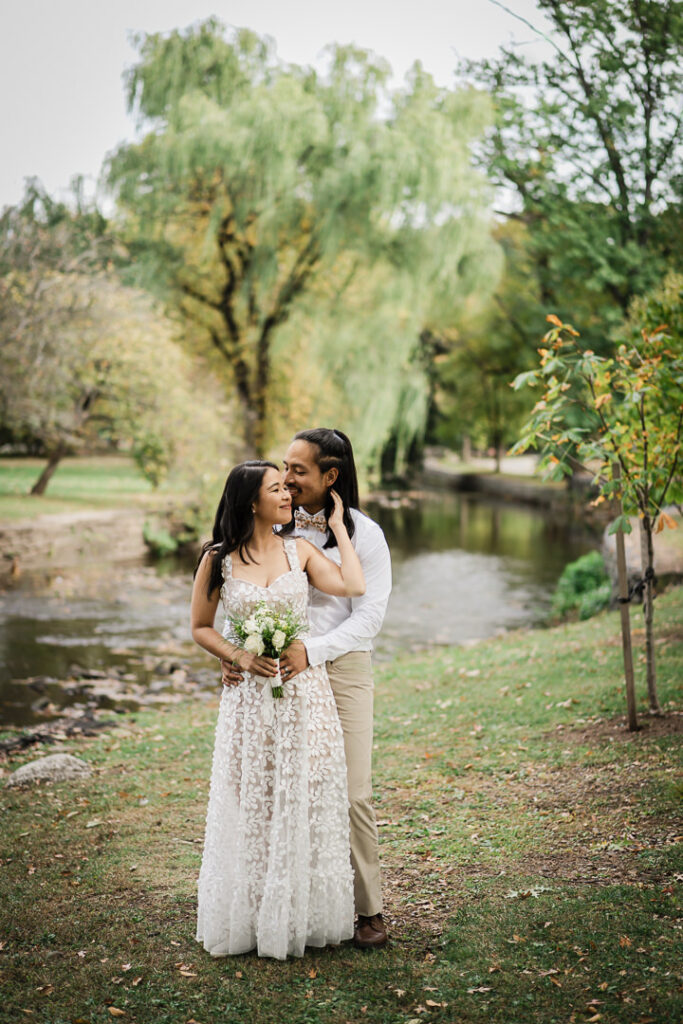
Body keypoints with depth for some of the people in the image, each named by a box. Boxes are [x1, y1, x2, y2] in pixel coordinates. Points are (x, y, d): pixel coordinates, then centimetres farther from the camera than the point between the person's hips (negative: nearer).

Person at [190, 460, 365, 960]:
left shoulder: (300, 550, 2)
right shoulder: (218, 560, -1)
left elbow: (353, 586, -13)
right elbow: (200, 627, 7)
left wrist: (337, 526, -3)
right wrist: (241, 656, -9)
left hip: (305, 692, 1)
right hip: (250, 696, -1)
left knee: (307, 804, 6)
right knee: (252, 809, 6)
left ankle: (304, 916, 21)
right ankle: (251, 920, 21)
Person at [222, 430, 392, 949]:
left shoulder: (363, 534, -4)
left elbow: (368, 616, -8)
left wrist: (311, 651, -20)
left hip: (342, 670, -3)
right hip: (278, 672, 3)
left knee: (352, 793, -2)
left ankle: (368, 908, 14)